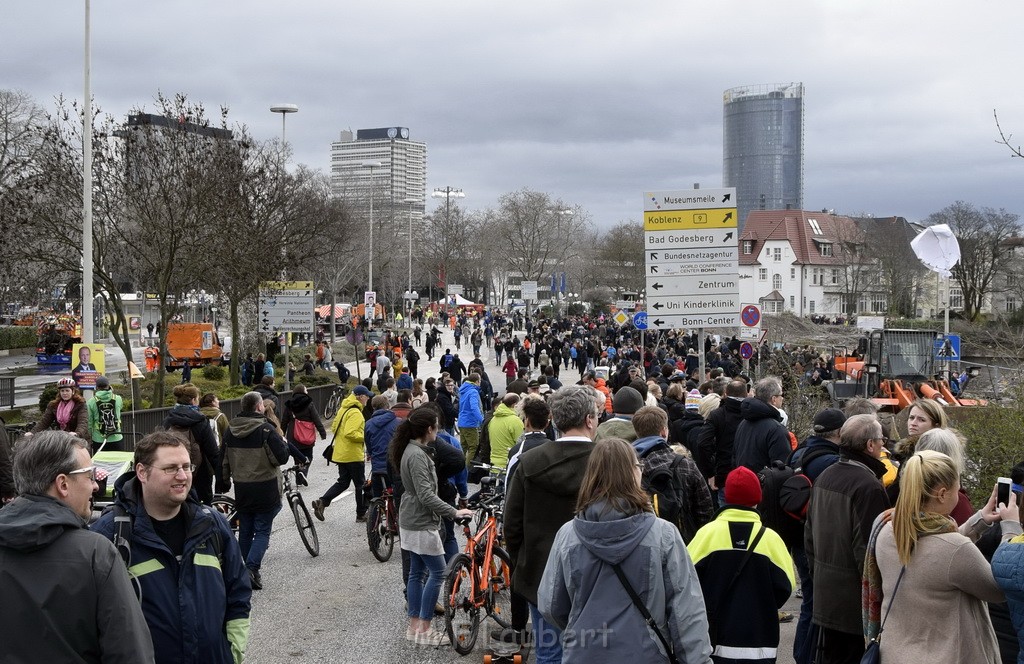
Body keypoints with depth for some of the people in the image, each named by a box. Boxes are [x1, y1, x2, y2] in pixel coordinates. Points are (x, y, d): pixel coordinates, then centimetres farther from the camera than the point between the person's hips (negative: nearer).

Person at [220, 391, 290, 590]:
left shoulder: (231, 430, 4)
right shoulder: (265, 429, -16)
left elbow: (224, 459, 13)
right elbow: (281, 457, -17)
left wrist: (225, 478, 27)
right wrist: (283, 442, 2)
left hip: (241, 488, 5)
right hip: (265, 488, -5)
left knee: (245, 530, 16)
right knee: (262, 530, 0)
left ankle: (247, 570, 23)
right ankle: (252, 568, -14)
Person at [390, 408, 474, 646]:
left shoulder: (412, 450, 10)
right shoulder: (417, 455, -21)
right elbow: (426, 495, -25)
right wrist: (454, 512, -24)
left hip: (412, 519, 10)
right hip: (420, 522, -10)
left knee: (417, 572, 13)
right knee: (437, 571, -4)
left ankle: (414, 626, 18)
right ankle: (424, 629, -1)